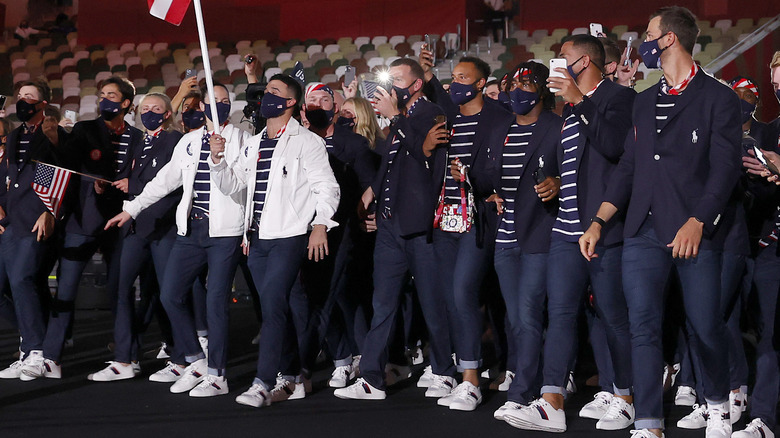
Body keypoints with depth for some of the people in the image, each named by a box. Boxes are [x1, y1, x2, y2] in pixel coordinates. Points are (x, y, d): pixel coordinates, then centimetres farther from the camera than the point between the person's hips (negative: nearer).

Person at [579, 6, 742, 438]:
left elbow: (725, 166, -7)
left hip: (694, 232, -4)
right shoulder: (644, 102, 18)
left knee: (705, 327, 1)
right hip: (643, 230, 5)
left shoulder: (718, 97, 0)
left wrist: (697, 222, -18)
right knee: (643, 327, -2)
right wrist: (598, 222, 9)